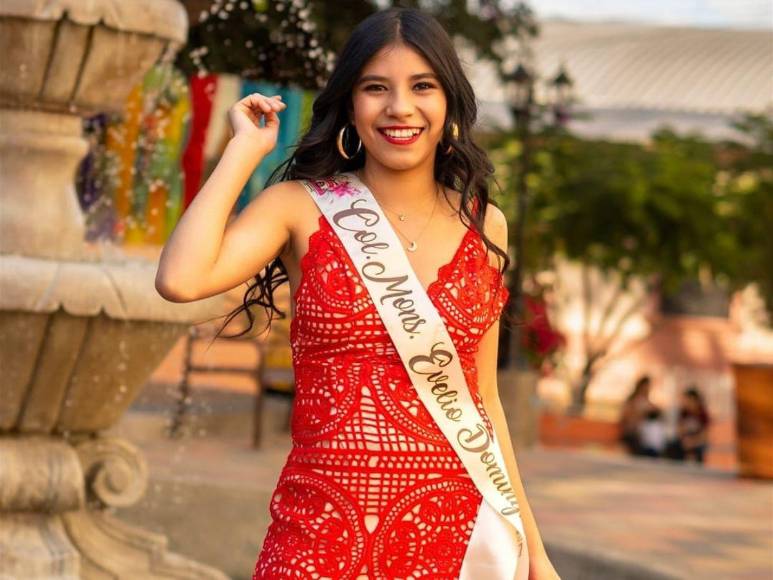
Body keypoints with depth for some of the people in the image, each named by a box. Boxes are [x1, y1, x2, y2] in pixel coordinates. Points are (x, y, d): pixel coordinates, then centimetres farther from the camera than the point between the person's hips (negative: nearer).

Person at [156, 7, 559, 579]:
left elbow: (483, 399, 12)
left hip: (454, 532, 3)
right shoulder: (302, 208, -1)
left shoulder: (484, 225, 7)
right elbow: (181, 280, -19)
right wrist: (247, 148, -8)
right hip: (323, 532, -2)